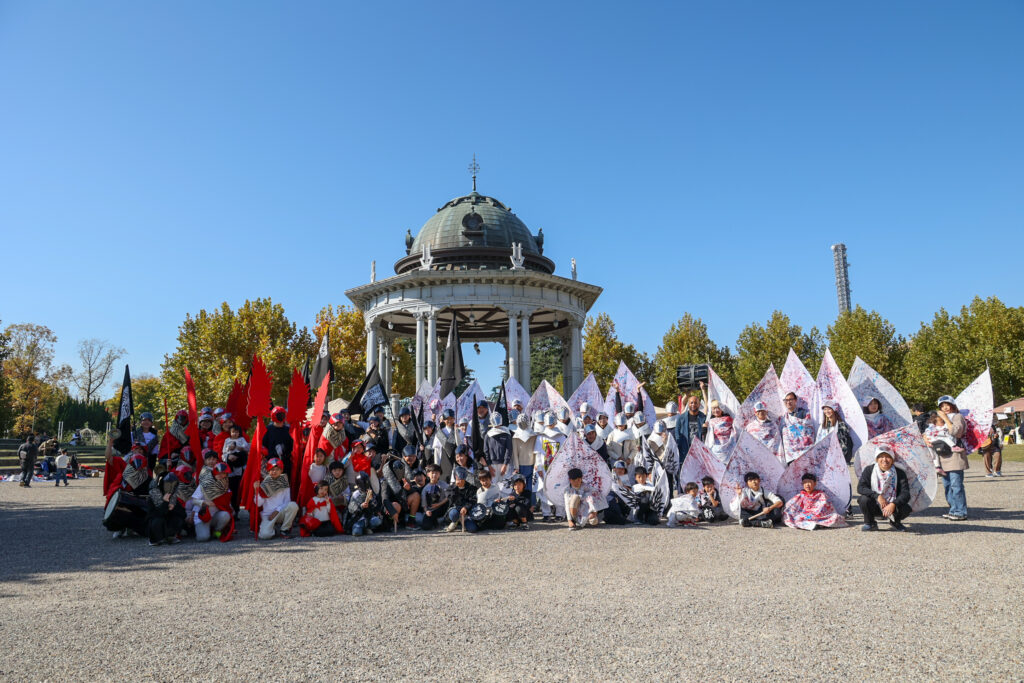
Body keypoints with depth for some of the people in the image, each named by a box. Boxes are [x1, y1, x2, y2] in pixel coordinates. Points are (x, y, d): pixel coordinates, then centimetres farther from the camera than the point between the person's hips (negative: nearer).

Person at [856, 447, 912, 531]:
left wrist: (893, 504, -34)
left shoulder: (900, 473, -8)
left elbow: (905, 494, -17)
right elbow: (860, 488, -15)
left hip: (892, 507, 1)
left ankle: (895, 522, 9)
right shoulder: (869, 470, -6)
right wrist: (877, 496, -28)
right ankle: (870, 524, -2)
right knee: (864, 499, -31)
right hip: (875, 507, 0)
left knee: (906, 508, -30)